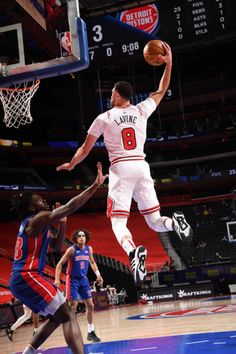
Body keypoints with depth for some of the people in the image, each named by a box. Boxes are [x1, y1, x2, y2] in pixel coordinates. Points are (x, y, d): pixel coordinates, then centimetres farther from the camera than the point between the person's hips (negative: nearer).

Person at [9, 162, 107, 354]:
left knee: (58, 316, 22)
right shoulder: (38, 219, -8)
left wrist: (62, 223, 15)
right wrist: (96, 185, -18)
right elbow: (71, 206, -19)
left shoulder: (31, 224, 21)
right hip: (27, 277, -10)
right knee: (68, 316, -15)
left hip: (23, 278, 10)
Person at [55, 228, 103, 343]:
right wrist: (57, 279, -20)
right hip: (72, 279, -5)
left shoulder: (89, 249, 1)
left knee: (90, 305, 5)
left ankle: (91, 332, 16)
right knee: (73, 306, -6)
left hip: (84, 279, 5)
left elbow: (92, 262, 19)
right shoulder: (72, 249, -14)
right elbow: (60, 264, -11)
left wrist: (98, 274, 9)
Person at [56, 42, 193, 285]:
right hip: (142, 167, 3)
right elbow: (161, 91, 28)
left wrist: (70, 164, 29)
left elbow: (85, 149, 11)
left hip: (121, 170, -3)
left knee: (118, 222, -3)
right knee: (155, 221, 9)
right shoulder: (141, 110, 10)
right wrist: (168, 63, 29)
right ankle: (174, 222, -28)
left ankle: (133, 252, -35)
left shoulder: (104, 118, 4)